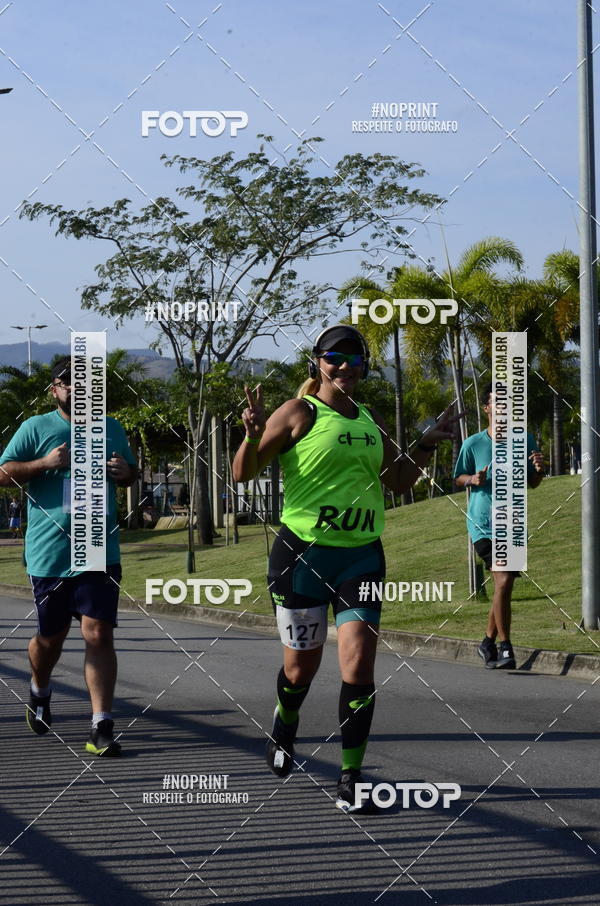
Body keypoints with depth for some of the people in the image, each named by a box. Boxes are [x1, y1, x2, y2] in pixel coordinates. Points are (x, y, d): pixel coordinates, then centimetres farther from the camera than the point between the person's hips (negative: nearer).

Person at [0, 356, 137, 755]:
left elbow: (131, 475, 26)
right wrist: (44, 463, -16)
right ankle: (40, 692, 43)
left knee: (99, 633, -9)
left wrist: (125, 471, 2)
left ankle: (102, 728, -10)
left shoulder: (112, 429, 12)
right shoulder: (36, 428, 1)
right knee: (51, 635, 11)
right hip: (49, 553, -1)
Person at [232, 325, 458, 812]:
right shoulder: (299, 413, -4)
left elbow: (399, 481, 25)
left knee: (359, 667, -8)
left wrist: (428, 444, 11)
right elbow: (243, 474, -6)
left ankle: (351, 777, -1)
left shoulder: (371, 420, 12)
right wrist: (253, 434, -24)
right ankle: (284, 728, 43)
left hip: (361, 556, 3)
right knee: (302, 666, 10)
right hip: (302, 553, -3)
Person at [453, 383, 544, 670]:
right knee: (503, 581, -19)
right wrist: (473, 480, -14)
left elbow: (532, 483, 13)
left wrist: (538, 469, -9)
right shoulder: (473, 444, -3)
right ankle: (505, 648, -12)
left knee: (504, 586, 9)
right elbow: (458, 478, 8)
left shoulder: (524, 441, 5)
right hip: (483, 524, -4)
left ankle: (488, 643, 29)